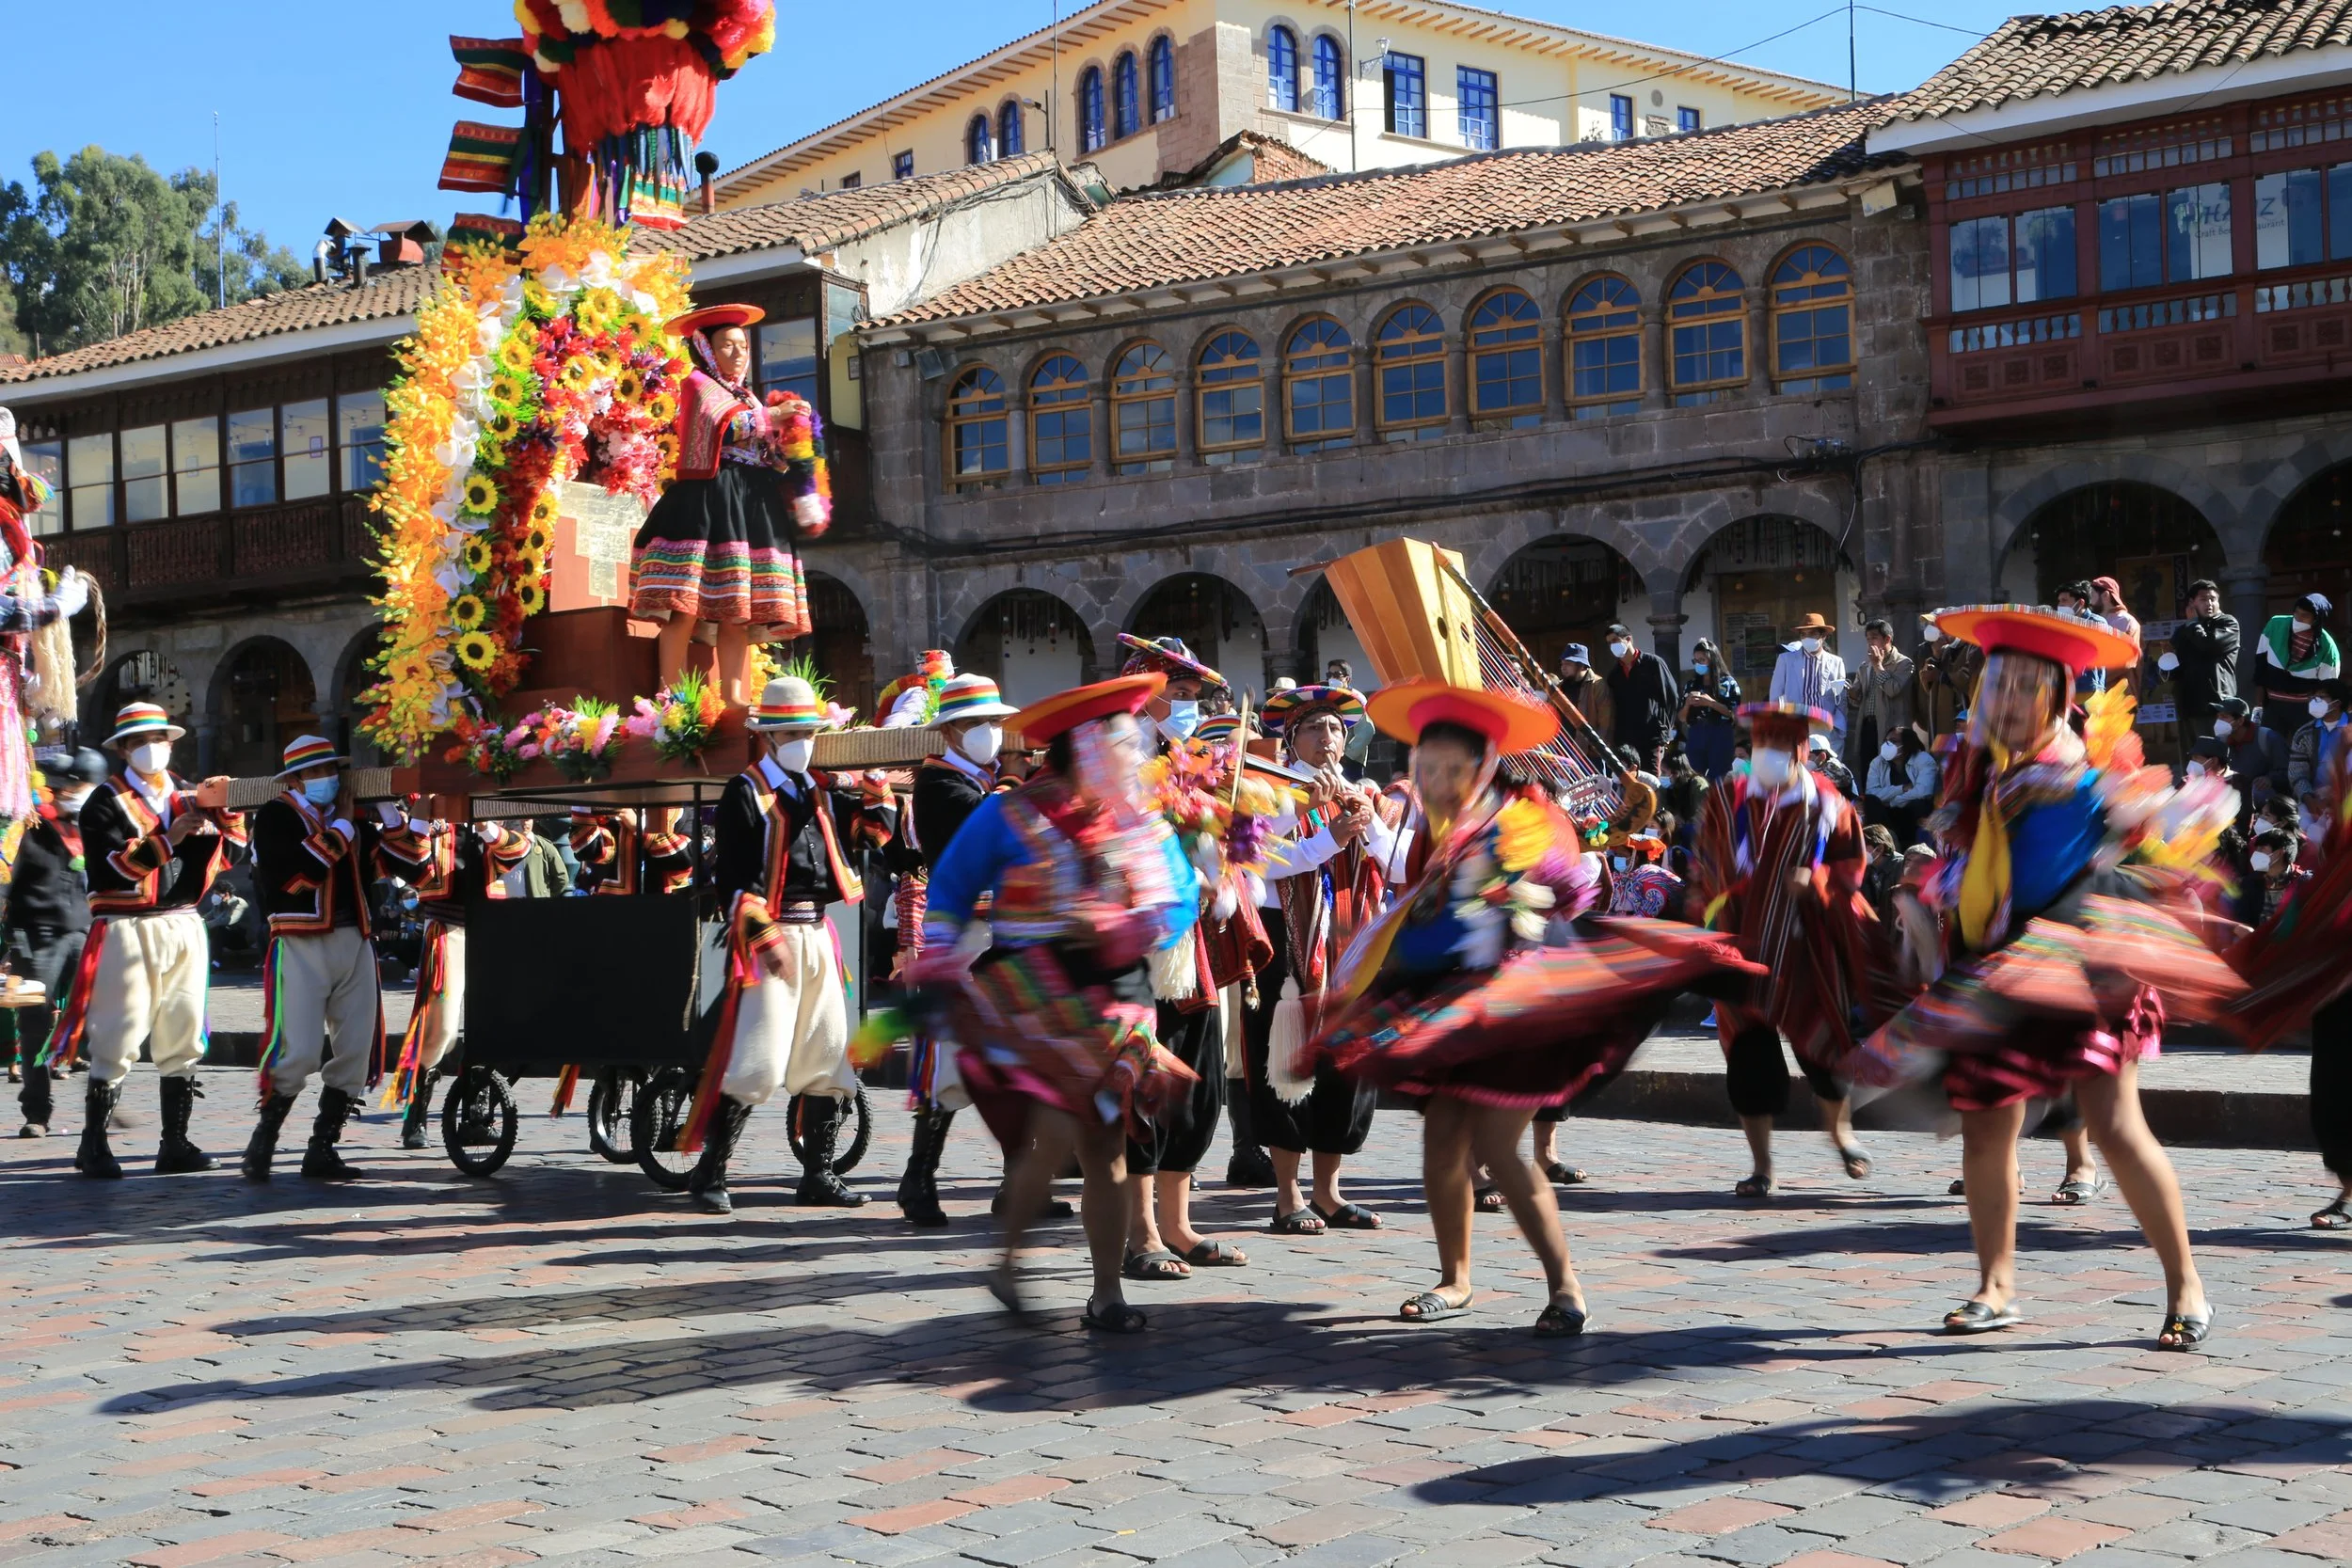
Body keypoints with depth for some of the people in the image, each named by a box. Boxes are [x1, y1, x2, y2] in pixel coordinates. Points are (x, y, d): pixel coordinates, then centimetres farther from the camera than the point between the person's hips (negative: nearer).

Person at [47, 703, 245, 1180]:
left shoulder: (192, 796, 14)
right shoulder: (107, 802, -1)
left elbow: (229, 855, 9)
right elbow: (107, 869, -14)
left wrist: (226, 811, -6)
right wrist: (166, 841, -22)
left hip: (184, 927, 5)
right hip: (127, 930, -5)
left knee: (182, 1041, 7)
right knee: (117, 1042, -6)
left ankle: (175, 1144, 13)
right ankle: (93, 1145, 2)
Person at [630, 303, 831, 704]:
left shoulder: (748, 397, 26)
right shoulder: (698, 384, 5)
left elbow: (769, 453, 21)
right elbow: (726, 425, -13)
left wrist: (792, 434, 3)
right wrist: (772, 415, 0)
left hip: (751, 505, 7)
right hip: (707, 502, -7)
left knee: (738, 613, -1)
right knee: (686, 607, -14)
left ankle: (736, 703, -4)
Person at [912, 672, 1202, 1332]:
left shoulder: (1145, 827, 10)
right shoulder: (1008, 818, -3)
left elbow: (1182, 899, 11)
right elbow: (949, 890, 5)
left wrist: (1145, 930, -10)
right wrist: (940, 957, -7)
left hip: (1113, 1002, 5)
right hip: (1029, 1000, -4)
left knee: (1105, 1144, 3)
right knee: (1056, 1133, -18)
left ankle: (1107, 1295, 11)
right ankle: (1008, 1259, 5)